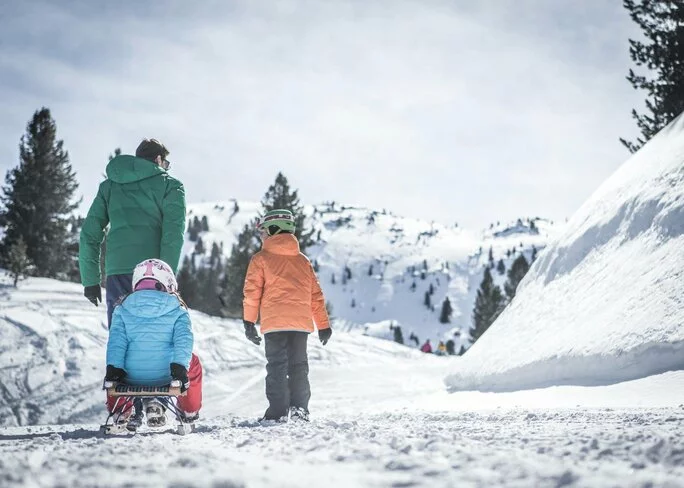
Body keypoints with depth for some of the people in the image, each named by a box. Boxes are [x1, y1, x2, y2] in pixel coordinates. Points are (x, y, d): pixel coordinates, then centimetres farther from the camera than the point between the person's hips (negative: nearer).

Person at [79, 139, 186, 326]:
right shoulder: (169, 185, 10)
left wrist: (90, 281, 16)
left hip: (117, 271, 3)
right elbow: (173, 233, -6)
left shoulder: (109, 186, 21)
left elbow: (90, 233, 14)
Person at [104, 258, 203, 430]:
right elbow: (183, 338, -8)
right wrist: (180, 367, -14)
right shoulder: (177, 309, 5)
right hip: (165, 375, -1)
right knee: (192, 361, 32)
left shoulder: (123, 308, 9)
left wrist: (113, 368, -8)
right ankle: (190, 411, 28)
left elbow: (116, 339, -2)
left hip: (130, 376, 1)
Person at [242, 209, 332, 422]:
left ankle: (278, 410, -7)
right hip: (301, 322, 3)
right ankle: (299, 408, -1)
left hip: (274, 322, -3)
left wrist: (249, 322, 3)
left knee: (276, 366, -1)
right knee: (299, 366, 9)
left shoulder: (261, 259, 5)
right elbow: (316, 295, 17)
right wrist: (324, 325, 20)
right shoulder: (303, 261, 18)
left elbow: (252, 292, -2)